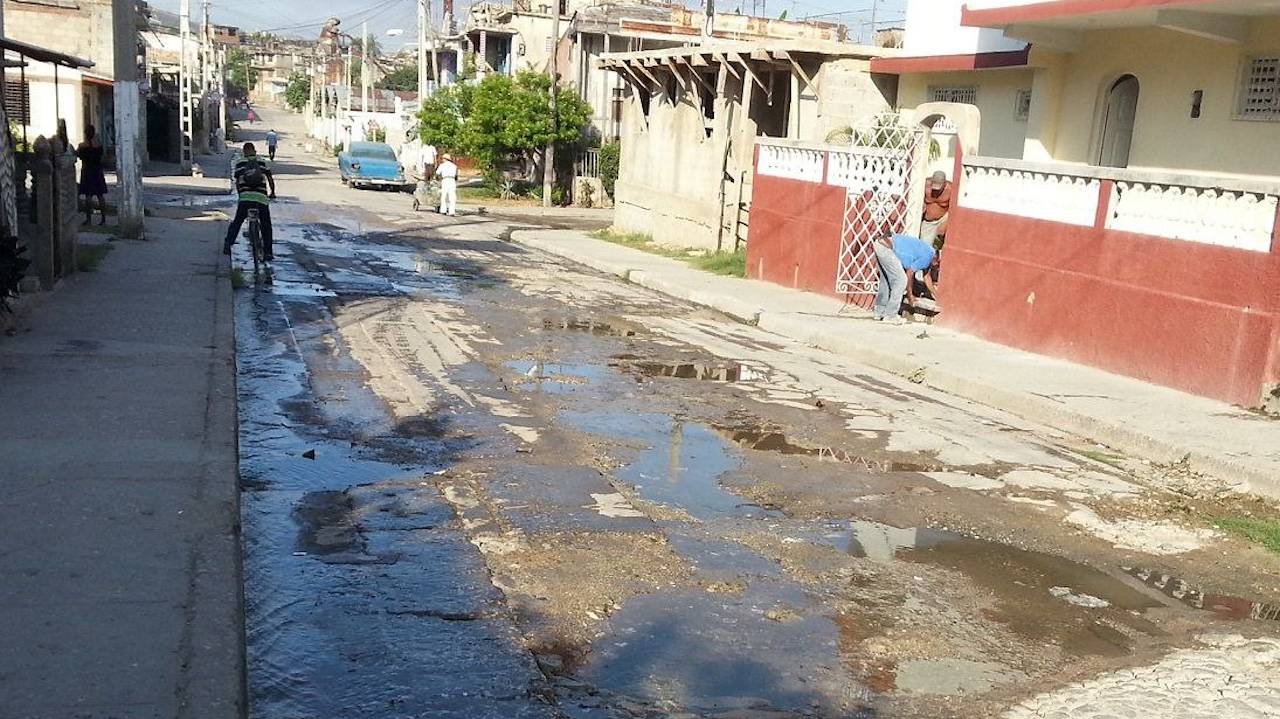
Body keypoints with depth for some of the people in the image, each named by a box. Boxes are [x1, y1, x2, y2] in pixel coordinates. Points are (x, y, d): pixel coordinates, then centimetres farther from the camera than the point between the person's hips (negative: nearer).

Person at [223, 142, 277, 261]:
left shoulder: (239, 162, 9)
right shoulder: (262, 162, 9)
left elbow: (237, 181, 8)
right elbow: (270, 178, 9)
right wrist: (272, 193, 23)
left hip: (245, 197, 0)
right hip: (261, 197, 0)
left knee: (237, 222, 14)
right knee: (266, 225, 11)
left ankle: (228, 243, -4)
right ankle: (268, 253, 8)